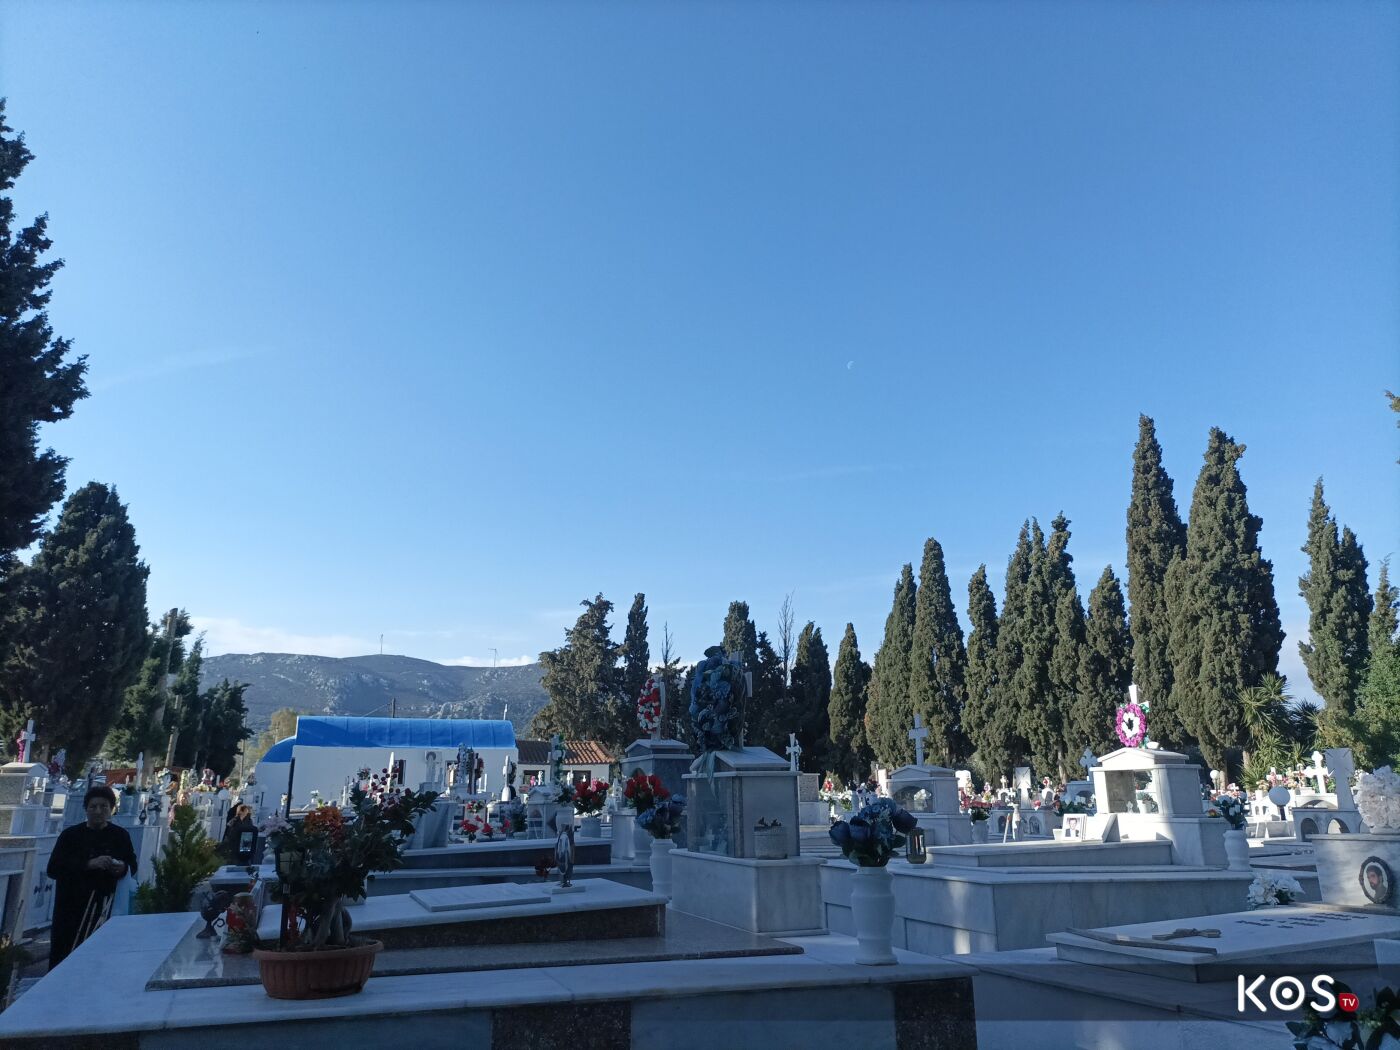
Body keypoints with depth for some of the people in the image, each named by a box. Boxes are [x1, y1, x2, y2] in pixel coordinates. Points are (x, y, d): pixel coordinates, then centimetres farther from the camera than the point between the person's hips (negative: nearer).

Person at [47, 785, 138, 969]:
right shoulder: (70, 835, 3)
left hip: (100, 898, -1)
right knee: (58, 953, 5)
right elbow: (53, 869, -6)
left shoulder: (120, 836, 5)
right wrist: (88, 864, -18)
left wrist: (123, 868, -10)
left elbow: (132, 866, 13)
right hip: (68, 901, 1)